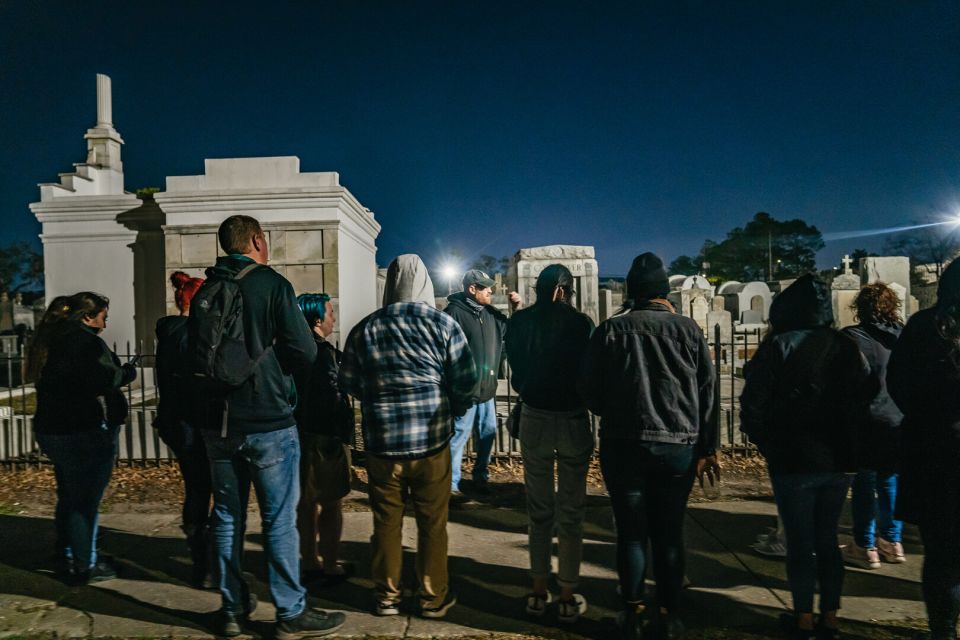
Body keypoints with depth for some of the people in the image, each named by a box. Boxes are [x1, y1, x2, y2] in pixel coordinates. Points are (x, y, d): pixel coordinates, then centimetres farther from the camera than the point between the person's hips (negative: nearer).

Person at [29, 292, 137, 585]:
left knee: (68, 497, 19)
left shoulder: (51, 339, 13)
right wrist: (129, 372, -7)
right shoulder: (86, 341, -17)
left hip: (51, 429, 10)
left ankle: (66, 560, 31)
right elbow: (105, 379, -26)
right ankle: (85, 566, 10)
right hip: (85, 433, -10)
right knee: (85, 501, 0)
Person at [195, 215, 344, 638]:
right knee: (279, 520, 3)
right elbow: (304, 353, -14)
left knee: (227, 517, 14)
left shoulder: (205, 292, 7)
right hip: (268, 422, -5)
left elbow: (196, 355, 14)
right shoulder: (271, 284, -10)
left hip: (219, 423, 6)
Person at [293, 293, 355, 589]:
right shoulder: (323, 351, -18)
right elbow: (332, 396, -21)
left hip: (300, 433, 8)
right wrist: (344, 432, -14)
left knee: (307, 502, 16)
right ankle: (330, 566, 14)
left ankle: (309, 563, 27)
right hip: (326, 436, -8)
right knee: (330, 504, 5)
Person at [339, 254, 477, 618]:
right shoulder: (444, 325, -6)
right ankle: (434, 598, 22)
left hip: (381, 440, 2)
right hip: (431, 439, -2)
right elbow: (466, 382, -6)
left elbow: (348, 383, 5)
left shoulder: (364, 329, 1)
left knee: (386, 521, 13)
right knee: (432, 523, 10)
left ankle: (386, 596, 26)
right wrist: (451, 412, 13)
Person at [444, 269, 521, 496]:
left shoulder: (491, 312, 10)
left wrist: (515, 310, 6)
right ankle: (451, 484, 13)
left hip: (487, 388, 8)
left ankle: (481, 476, 31)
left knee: (488, 432, 15)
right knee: (459, 436, 0)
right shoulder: (455, 312, -14)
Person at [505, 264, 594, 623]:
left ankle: (538, 593, 23)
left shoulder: (519, 321, -2)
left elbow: (516, 373, 6)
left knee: (539, 509, 14)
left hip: (534, 419, 2)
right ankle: (568, 598, 17)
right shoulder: (580, 323, -10)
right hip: (574, 421, -2)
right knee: (571, 512, 8)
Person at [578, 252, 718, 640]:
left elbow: (589, 391, 0)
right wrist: (706, 448, 9)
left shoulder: (610, 330, -3)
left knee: (631, 532, 9)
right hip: (679, 448, 1)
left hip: (624, 446, -1)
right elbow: (707, 393, 3)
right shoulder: (688, 329, 1)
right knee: (669, 534, 11)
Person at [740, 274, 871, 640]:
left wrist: (763, 441, 1)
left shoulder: (778, 346, -11)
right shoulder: (845, 346, 1)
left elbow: (753, 402, -14)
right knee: (827, 540, 17)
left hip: (793, 460, -4)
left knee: (800, 543, 8)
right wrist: (840, 436, 15)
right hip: (837, 459, 4)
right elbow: (861, 399, 3)